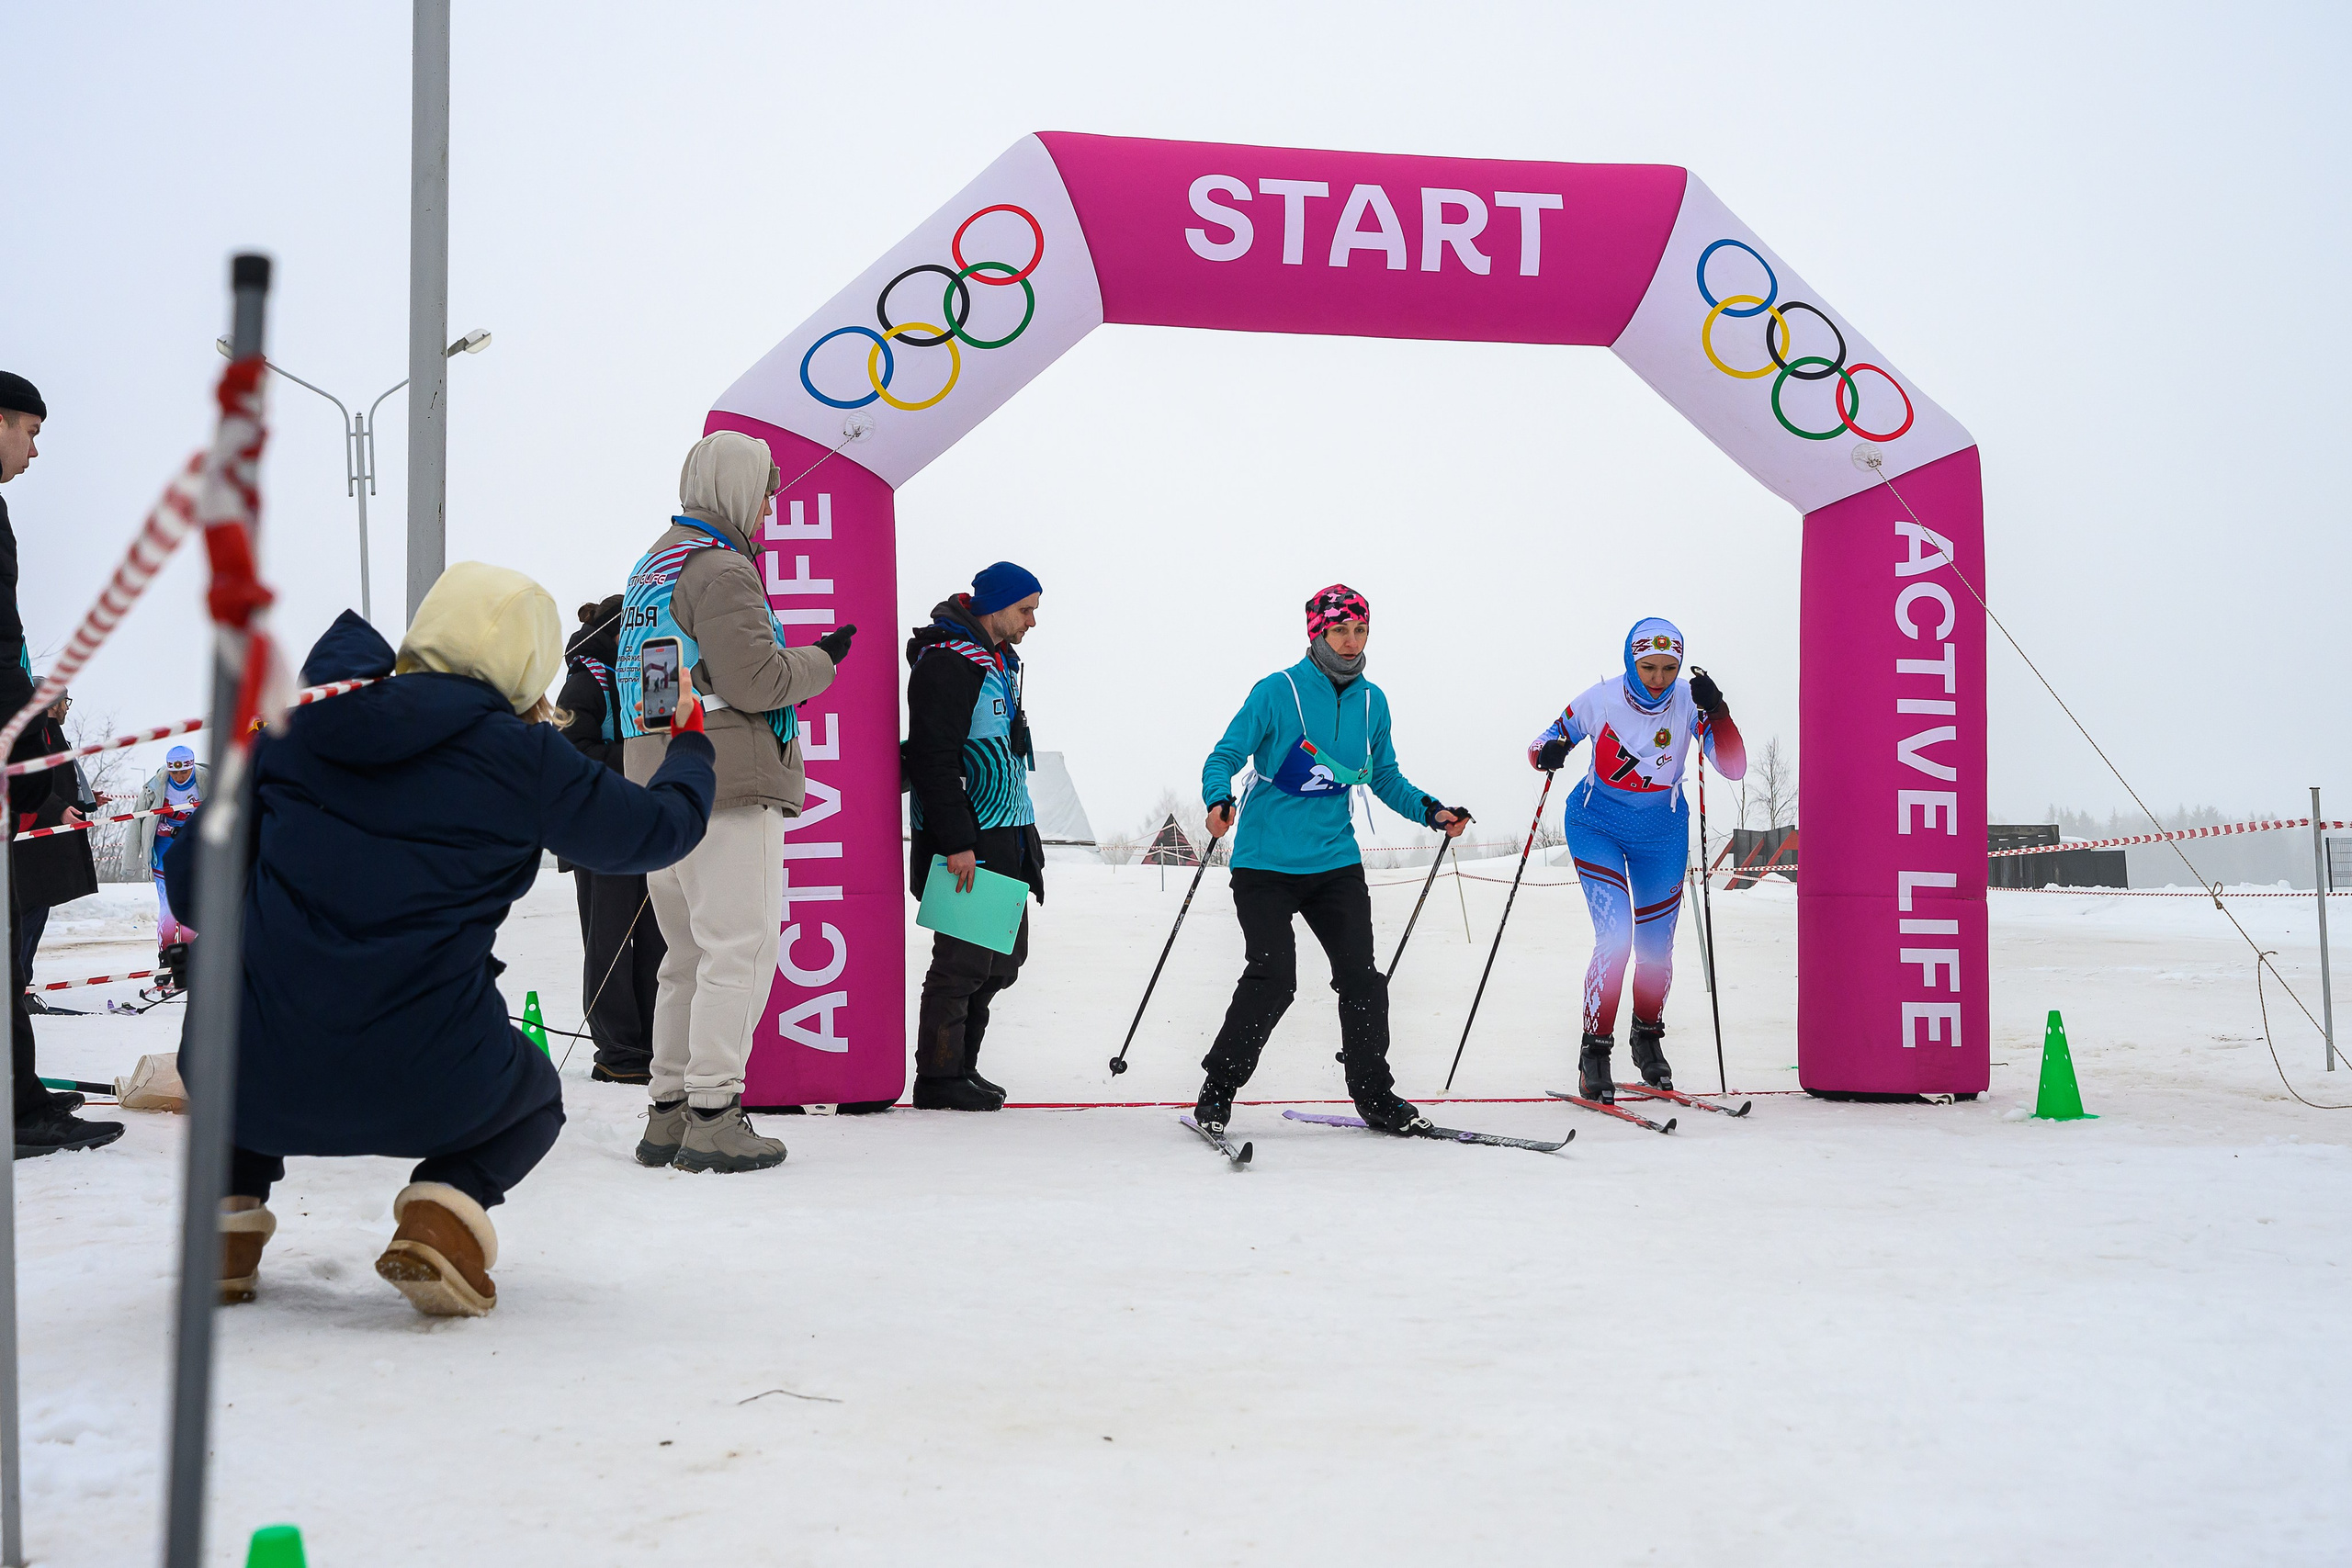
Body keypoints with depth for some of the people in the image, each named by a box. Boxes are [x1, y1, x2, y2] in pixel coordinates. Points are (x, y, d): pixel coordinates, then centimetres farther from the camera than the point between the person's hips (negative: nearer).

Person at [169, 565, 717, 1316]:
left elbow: (191, 881, 10)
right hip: (428, 1093, -3)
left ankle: (230, 1212, 18)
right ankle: (448, 1203, 1)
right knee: (535, 1093, 32)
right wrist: (690, 747, 32)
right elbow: (660, 828, 10)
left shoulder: (293, 729, 6)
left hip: (265, 1085, 3)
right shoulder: (522, 757, -3)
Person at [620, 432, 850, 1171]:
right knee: (739, 948, -7)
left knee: (690, 954, 14)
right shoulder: (722, 570, -11)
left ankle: (668, 1112, 16)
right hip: (727, 783, -10)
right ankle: (713, 1115, -9)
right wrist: (821, 660, -1)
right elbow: (755, 680, -17)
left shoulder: (650, 568, 20)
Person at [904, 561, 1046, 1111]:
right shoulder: (948, 659, -13)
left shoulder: (997, 659, 18)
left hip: (1004, 839, 10)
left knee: (1005, 956, 13)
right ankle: (938, 1079, 3)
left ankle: (962, 1067, 22)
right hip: (965, 843, -10)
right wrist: (956, 842, -23)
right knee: (964, 958, -7)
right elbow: (934, 758, -20)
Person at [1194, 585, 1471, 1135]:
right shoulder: (1277, 692, -8)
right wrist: (1219, 800, -28)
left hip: (1335, 859, 5)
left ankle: (1375, 1096, 15)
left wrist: (1431, 811, 3)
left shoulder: (1372, 702, 8)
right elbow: (1224, 757, -8)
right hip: (1267, 861, -5)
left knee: (1361, 977, -1)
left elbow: (1385, 777, 19)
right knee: (1273, 978, -14)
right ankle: (1217, 1090, 3)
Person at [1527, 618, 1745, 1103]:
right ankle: (1595, 1048, -5)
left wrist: (1716, 711, -34)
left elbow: (1734, 766, -20)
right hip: (1597, 823, -2)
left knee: (1656, 946, 9)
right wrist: (1548, 752, -28)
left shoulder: (1688, 702, -14)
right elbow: (1545, 742, -4)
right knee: (1614, 935, -19)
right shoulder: (1600, 700, -16)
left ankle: (1647, 1035, 37)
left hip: (1662, 831, 2)